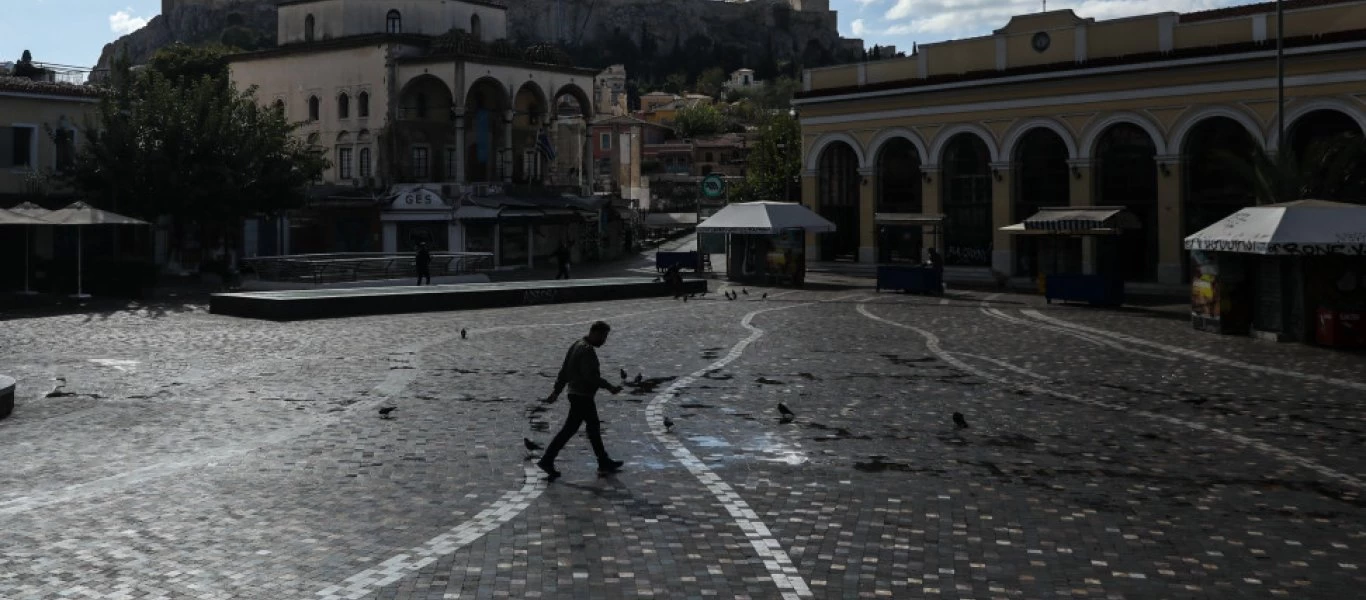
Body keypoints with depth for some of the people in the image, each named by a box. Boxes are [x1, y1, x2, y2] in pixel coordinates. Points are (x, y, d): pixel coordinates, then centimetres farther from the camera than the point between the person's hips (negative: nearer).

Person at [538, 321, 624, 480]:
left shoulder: (576, 345, 12)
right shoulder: (587, 350, -19)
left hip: (576, 394, 11)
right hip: (582, 396, -11)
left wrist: (557, 391, 18)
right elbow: (591, 376, -25)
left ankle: (604, 463, 19)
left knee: (594, 428, 14)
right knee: (569, 429, -2)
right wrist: (610, 387, -18)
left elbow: (564, 371, 15)